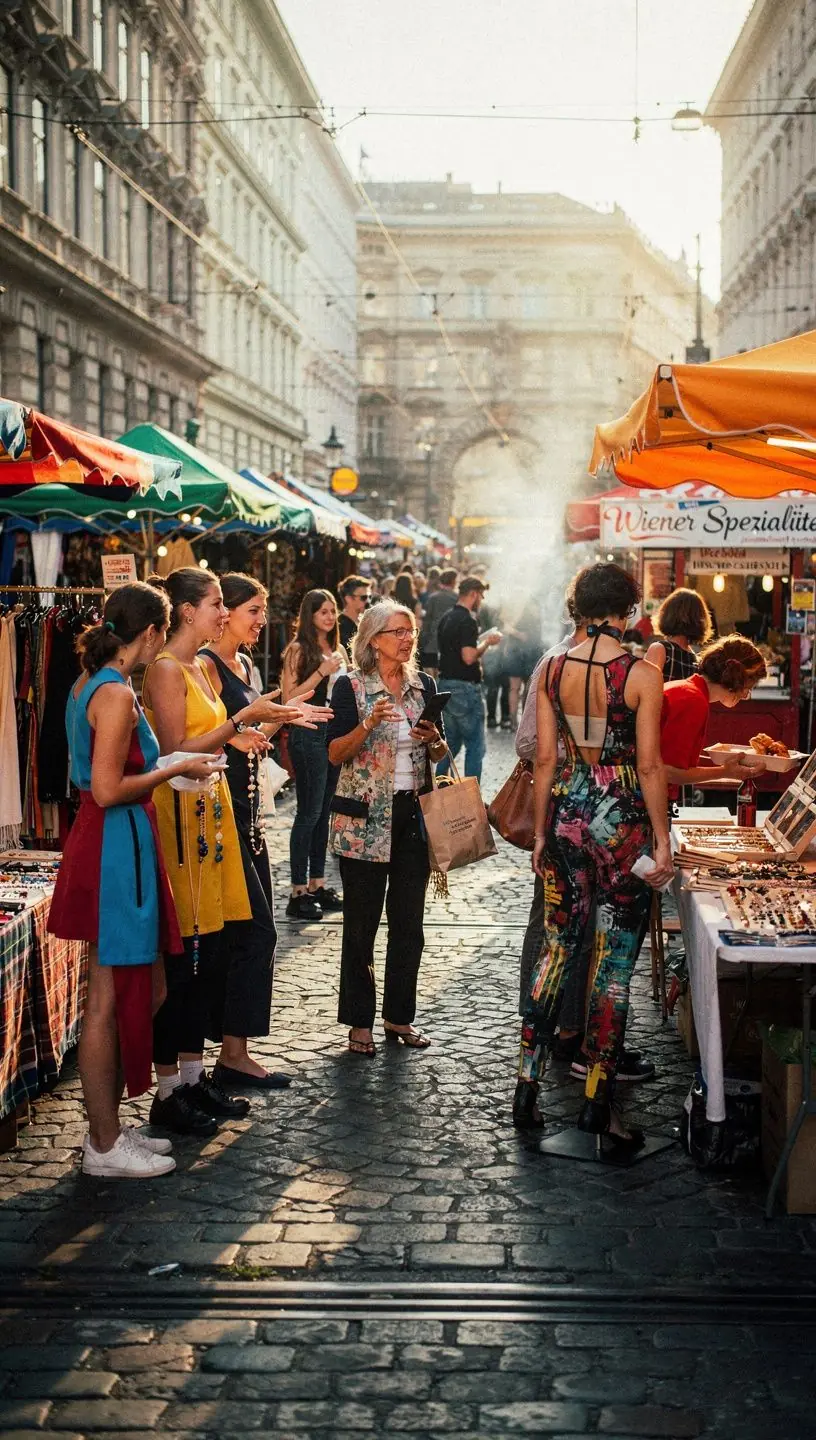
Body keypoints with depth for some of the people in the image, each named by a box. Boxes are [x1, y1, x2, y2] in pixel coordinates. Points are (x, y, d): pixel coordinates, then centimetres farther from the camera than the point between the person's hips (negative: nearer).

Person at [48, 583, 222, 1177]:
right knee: (110, 1000, -1)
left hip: (110, 844, 10)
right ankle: (105, 1147, 9)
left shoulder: (92, 683, 11)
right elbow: (108, 790, -23)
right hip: (116, 845, -10)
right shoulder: (117, 693, -18)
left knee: (134, 991, 17)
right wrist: (175, 770, -11)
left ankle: (109, 1127, 26)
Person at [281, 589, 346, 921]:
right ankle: (299, 892, -2)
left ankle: (318, 884, 18)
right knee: (309, 813, -6)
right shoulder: (298, 650, -6)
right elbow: (289, 698, -13)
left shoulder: (338, 651, 14)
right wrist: (322, 672, -18)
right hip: (309, 734, -7)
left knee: (324, 811, 11)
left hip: (337, 732, 7)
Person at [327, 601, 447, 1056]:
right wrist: (370, 723, -25)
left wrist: (435, 740, -6)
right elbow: (336, 753, -11)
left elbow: (439, 753, 16)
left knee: (409, 923, 8)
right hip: (365, 819, -4)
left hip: (414, 814, 5)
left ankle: (400, 1016, 21)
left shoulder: (424, 685, 9)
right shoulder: (351, 686, -5)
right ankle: (360, 1022, 11)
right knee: (362, 923, 2)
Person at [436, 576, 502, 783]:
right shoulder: (467, 621, -17)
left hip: (445, 683, 9)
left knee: (452, 742, 18)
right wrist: (487, 642, -9)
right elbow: (469, 656, -25)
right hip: (464, 687, -9)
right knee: (475, 746, -1)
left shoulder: (446, 618, 12)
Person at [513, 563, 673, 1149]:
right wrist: (662, 839, -4)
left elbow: (545, 758, 4)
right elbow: (649, 765, -11)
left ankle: (528, 1086, 14)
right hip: (622, 818, -4)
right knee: (614, 963, 4)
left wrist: (541, 831, 12)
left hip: (567, 811, 4)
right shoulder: (642, 675, -10)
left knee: (557, 948, 14)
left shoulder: (553, 670, 1)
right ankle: (598, 1101, 8)